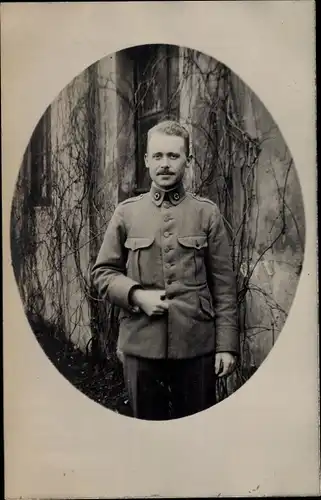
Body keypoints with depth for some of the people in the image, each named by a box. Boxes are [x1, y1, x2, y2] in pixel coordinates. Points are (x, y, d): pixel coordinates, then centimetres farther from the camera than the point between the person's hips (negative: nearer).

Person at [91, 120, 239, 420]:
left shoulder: (207, 213, 2)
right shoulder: (127, 213, 4)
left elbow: (224, 285, 1)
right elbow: (102, 272, 7)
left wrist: (227, 345, -3)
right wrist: (136, 295, -11)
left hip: (197, 345, 0)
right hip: (141, 345, 1)